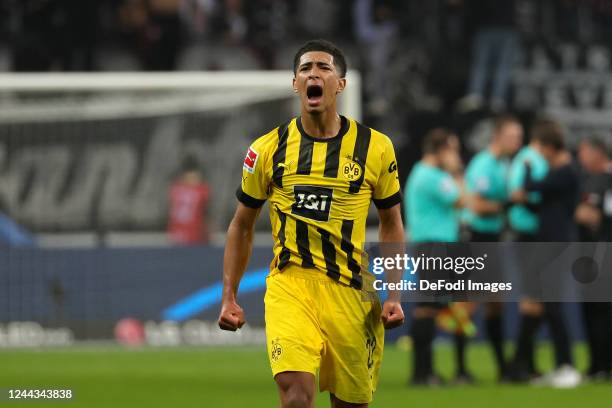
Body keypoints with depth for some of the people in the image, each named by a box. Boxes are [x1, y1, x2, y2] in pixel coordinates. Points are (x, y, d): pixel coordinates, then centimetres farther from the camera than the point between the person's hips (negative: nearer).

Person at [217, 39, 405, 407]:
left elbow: (391, 224, 11)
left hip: (350, 290, 1)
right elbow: (242, 225, 12)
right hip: (289, 283, -1)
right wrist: (229, 297, 7)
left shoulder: (375, 148, 1)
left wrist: (395, 296, 2)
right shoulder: (268, 149, 2)